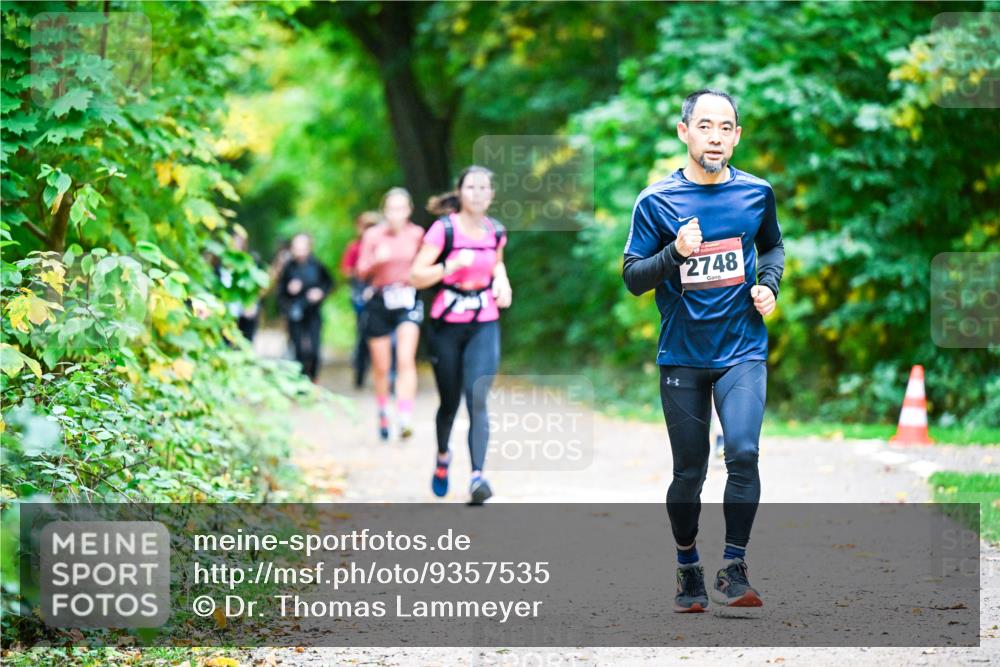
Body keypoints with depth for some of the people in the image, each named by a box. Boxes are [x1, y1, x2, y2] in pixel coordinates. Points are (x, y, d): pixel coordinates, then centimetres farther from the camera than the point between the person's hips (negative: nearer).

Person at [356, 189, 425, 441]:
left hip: (408, 300, -1)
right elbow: (362, 271, -2)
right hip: (380, 302, 1)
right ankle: (383, 414, 29)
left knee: (406, 359, -18)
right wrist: (376, 261, -20)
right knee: (381, 367, 8)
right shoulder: (373, 236, -2)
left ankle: (405, 418, -25)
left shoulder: (417, 234, 1)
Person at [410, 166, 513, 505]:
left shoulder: (496, 231, 4)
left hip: (485, 327, 2)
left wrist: (502, 282, 6)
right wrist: (452, 265, -25)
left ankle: (477, 476, -25)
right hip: (447, 325, -2)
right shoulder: (444, 229, -9)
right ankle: (442, 455, 41)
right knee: (450, 401, 11)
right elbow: (417, 276, -12)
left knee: (477, 400, -15)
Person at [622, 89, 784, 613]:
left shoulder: (756, 193, 3)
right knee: (689, 471, 7)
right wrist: (675, 254, -20)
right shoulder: (656, 201, -4)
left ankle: (733, 570, -10)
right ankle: (688, 570, 25)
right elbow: (632, 278, -3)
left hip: (742, 351, 0)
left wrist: (768, 284, 3)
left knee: (743, 453, -19)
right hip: (682, 356, 0)